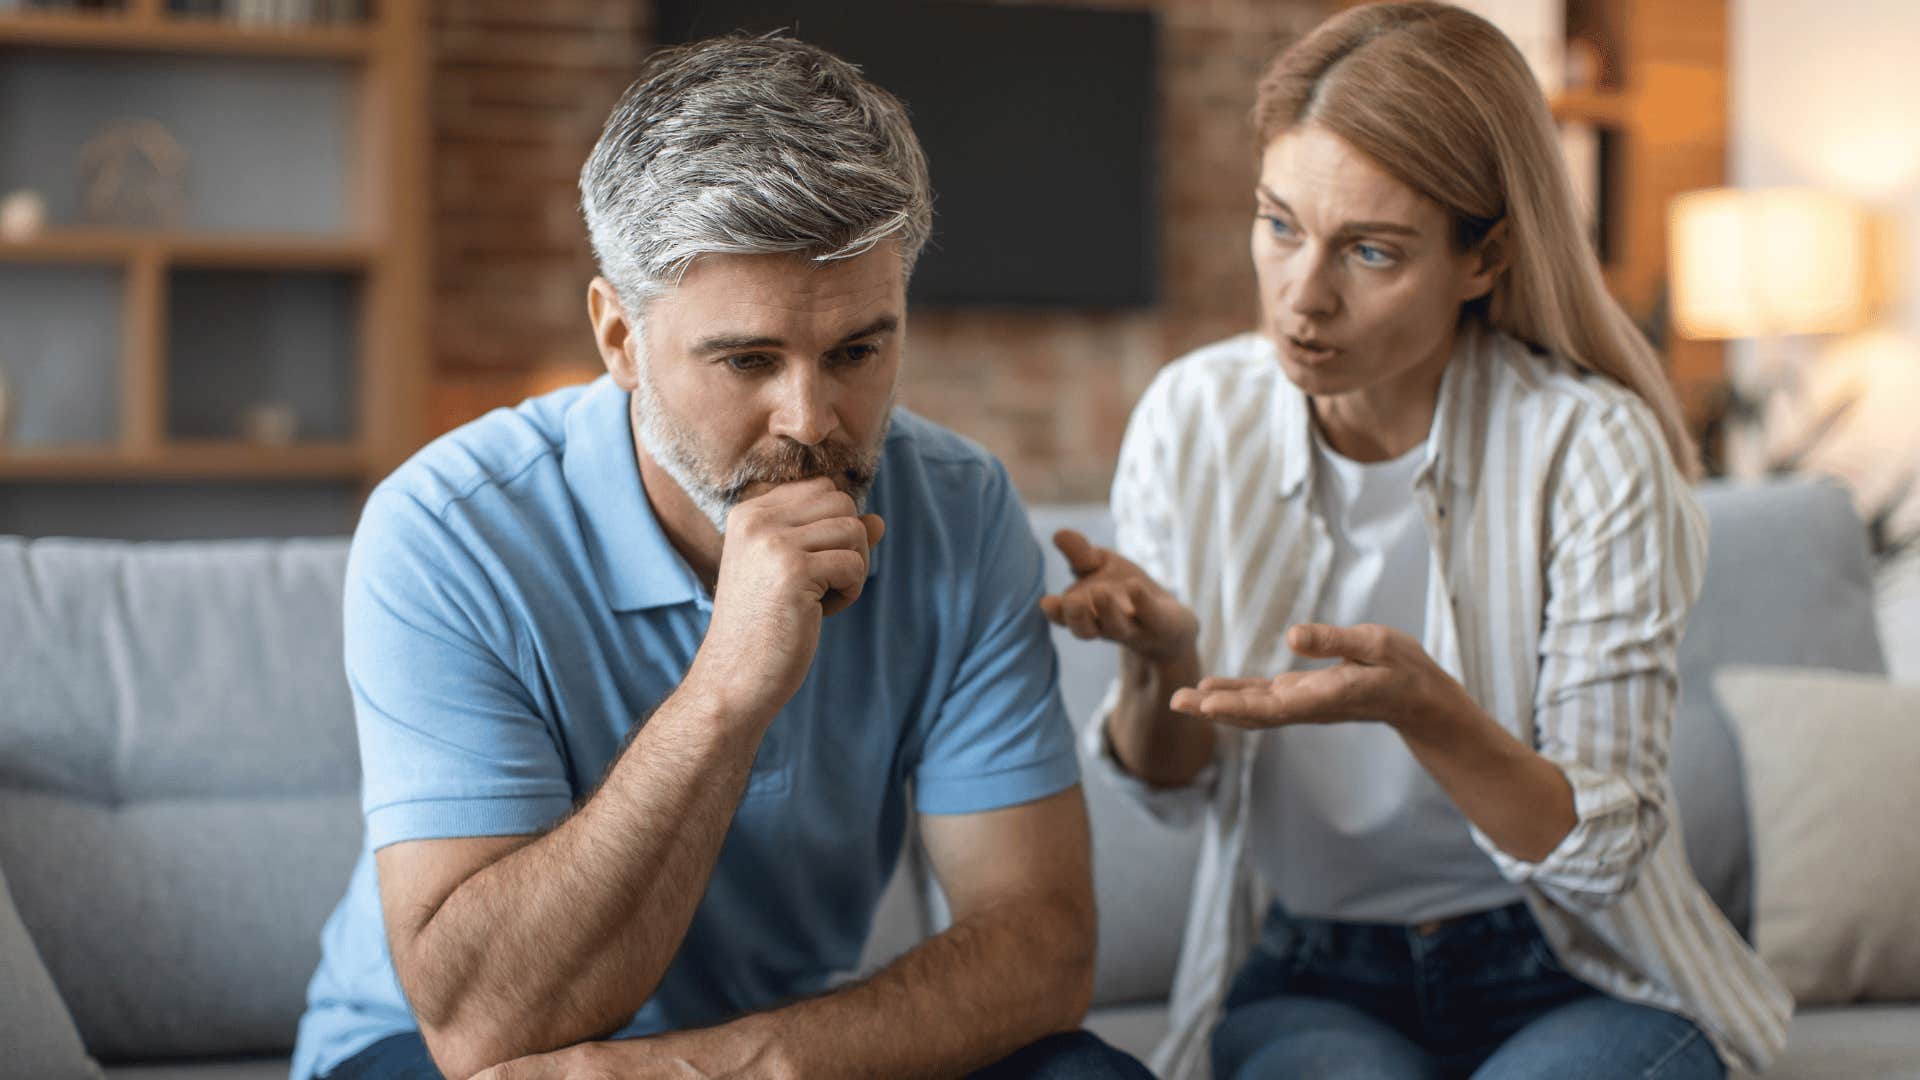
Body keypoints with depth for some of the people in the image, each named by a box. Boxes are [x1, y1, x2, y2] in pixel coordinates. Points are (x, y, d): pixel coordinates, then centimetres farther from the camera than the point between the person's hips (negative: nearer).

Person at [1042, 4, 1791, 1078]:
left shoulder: (1591, 448, -16)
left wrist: (1421, 705, -32)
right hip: (1304, 979, 1)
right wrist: (1162, 663, -20)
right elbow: (1173, 787, 3)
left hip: (1579, 984, 0)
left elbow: (1603, 851, -14)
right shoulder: (1192, 418, -6)